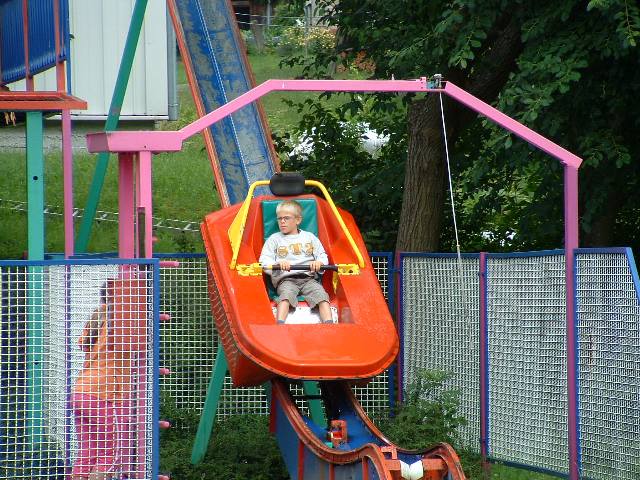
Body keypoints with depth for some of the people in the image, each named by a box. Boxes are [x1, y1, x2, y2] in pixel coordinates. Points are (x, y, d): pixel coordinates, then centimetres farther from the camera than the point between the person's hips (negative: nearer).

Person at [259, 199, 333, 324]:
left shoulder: (310, 237, 20)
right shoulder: (274, 239, 17)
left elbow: (323, 257, 15)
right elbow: (264, 260, 6)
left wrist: (319, 263, -12)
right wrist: (277, 264, -17)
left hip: (309, 278, 2)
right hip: (285, 279, -2)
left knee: (321, 294, -28)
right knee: (286, 294, -35)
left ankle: (329, 325, -43)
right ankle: (279, 326, -53)